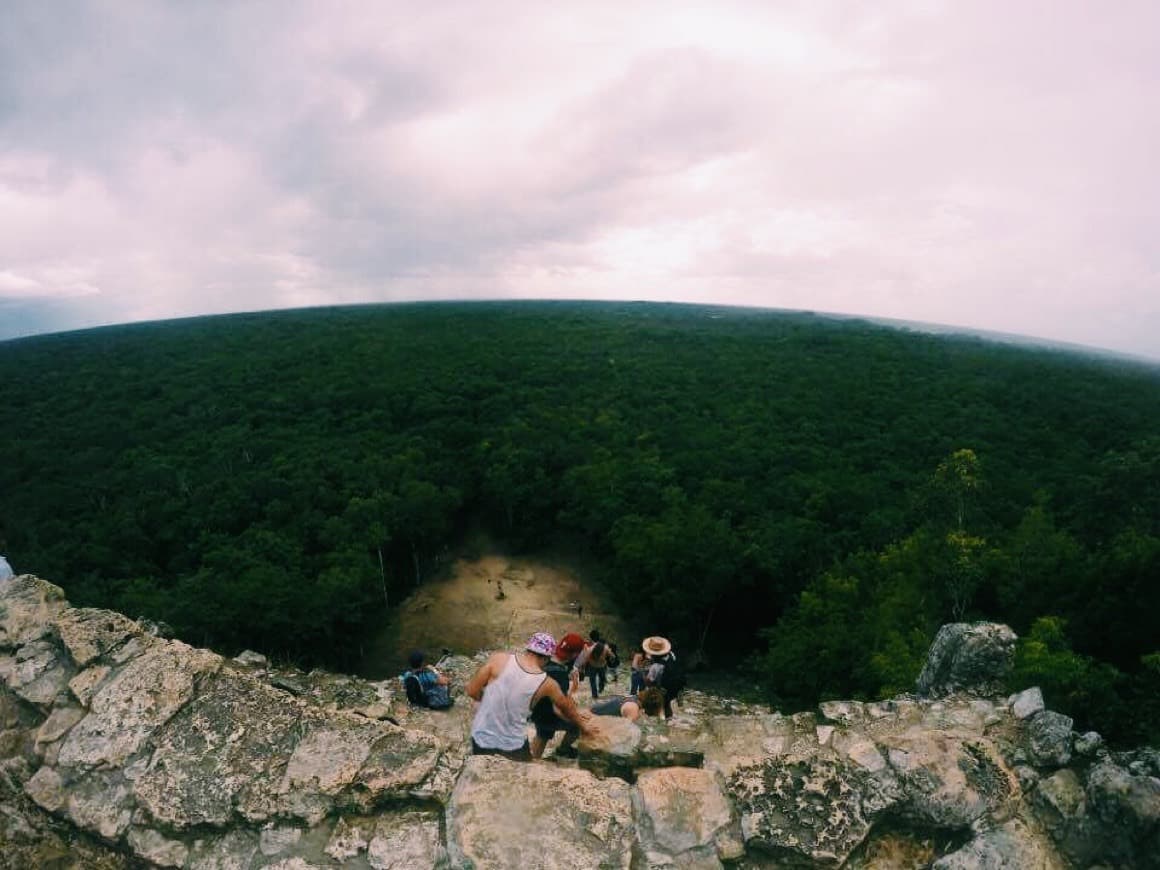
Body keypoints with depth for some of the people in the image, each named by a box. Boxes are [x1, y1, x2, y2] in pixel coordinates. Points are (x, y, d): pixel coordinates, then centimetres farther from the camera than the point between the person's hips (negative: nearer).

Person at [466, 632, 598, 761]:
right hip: (513, 747, -1)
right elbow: (567, 707, 8)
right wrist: (583, 726, 26)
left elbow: (471, 691, -8)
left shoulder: (499, 659, -14)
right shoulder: (546, 684, -10)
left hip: (481, 738, 1)